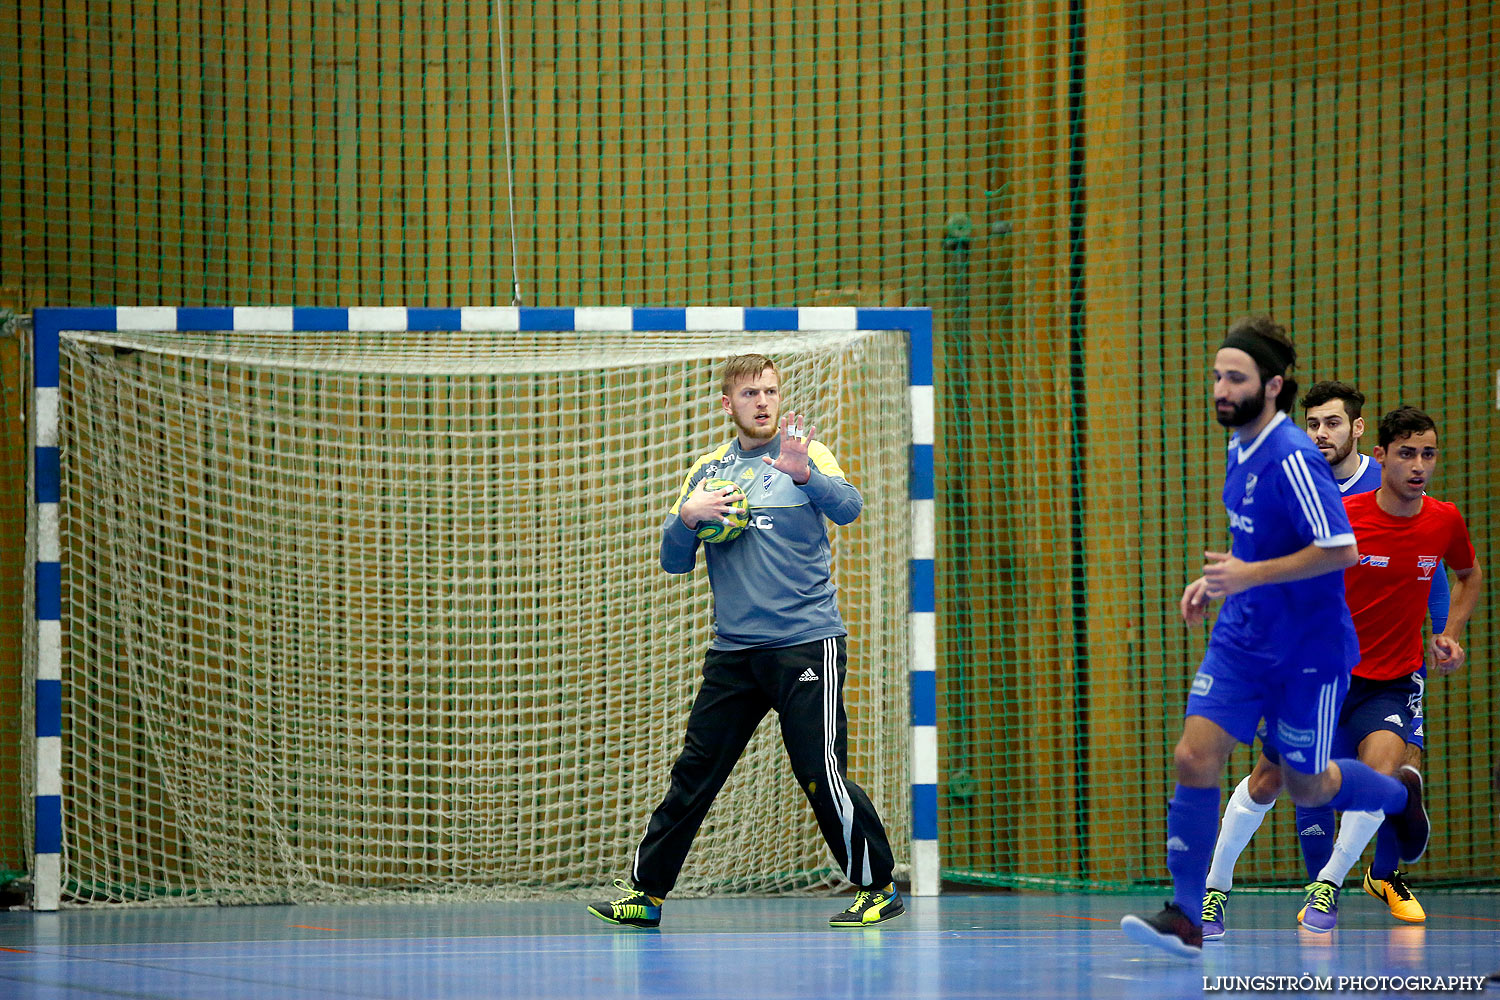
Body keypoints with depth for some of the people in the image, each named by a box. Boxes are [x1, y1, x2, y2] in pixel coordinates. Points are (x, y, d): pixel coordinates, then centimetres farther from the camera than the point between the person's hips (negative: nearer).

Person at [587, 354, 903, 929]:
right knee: (693, 773, 2)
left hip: (806, 643, -4)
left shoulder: (806, 455, 1)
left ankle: (879, 890, 5)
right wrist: (688, 516, -10)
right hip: (733, 651, 4)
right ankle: (645, 894, 8)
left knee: (822, 775, -8)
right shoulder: (706, 472, 12)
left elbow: (847, 508, -18)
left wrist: (803, 473, -37)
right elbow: (674, 561, 11)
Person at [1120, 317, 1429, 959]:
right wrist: (1217, 581, 8)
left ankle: (1399, 793, 41)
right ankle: (1189, 916, -7)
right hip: (1242, 637, 7)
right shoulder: (1241, 449, 6)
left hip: (1308, 651, -7)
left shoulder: (1292, 459, -22)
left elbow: (1341, 550, -25)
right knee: (1195, 758, -9)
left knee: (1306, 787, 9)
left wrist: (1248, 575, -25)